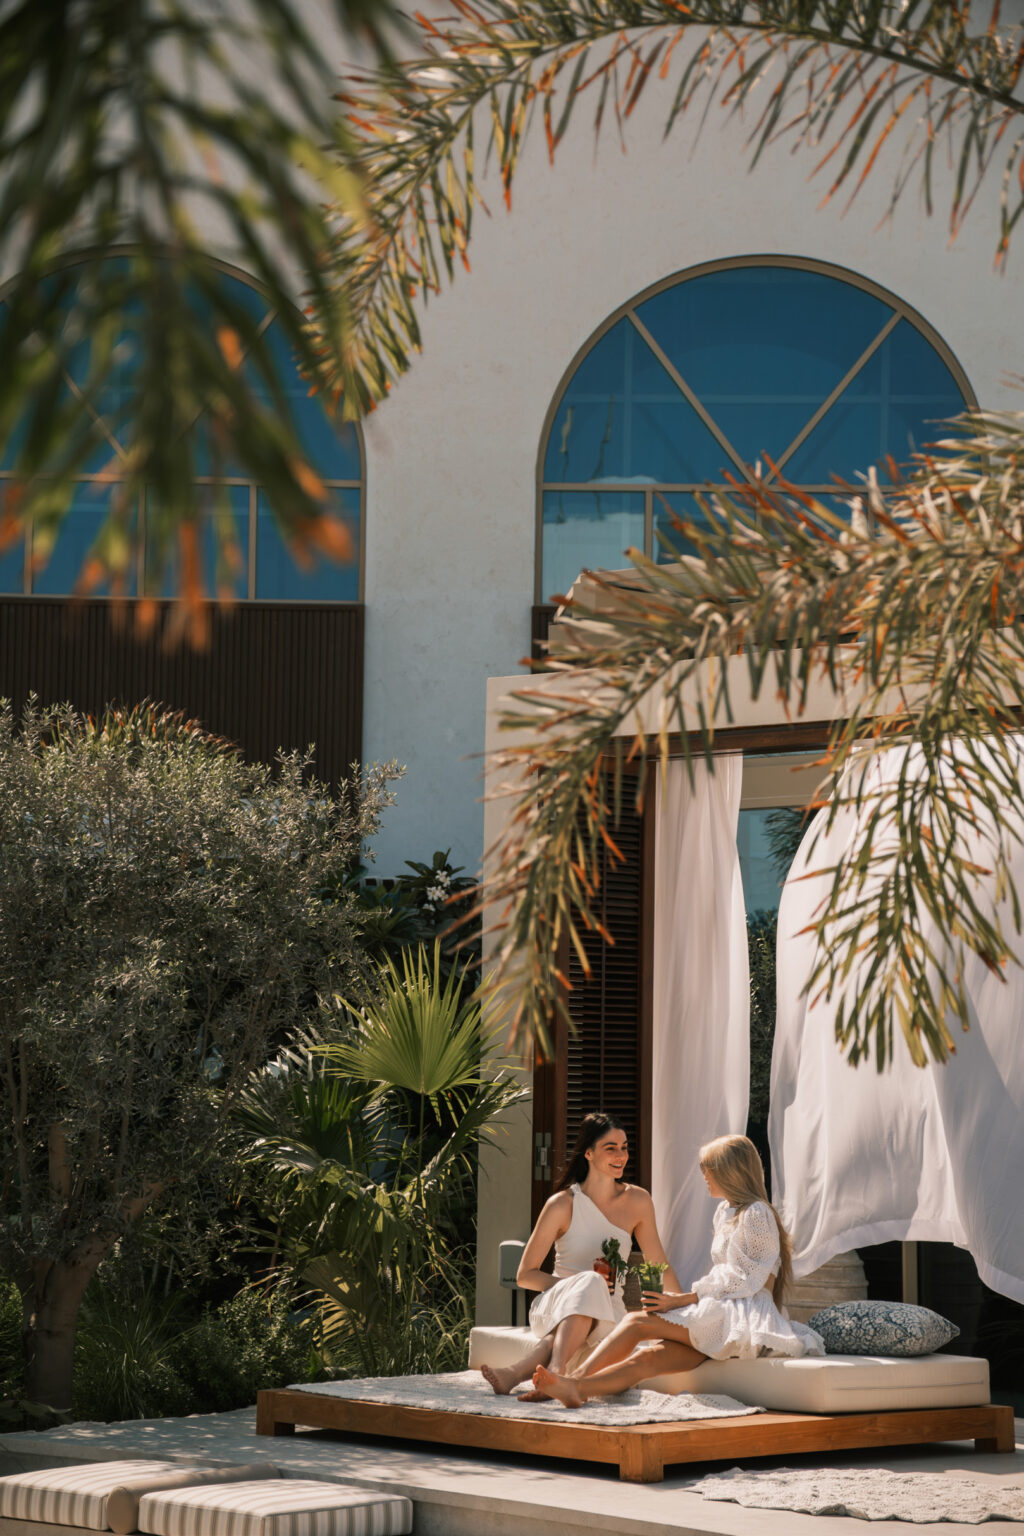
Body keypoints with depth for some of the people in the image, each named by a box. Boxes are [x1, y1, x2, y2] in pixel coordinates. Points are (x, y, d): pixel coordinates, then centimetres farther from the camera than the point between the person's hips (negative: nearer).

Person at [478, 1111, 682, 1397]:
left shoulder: (638, 1201, 5)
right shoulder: (563, 1205, -4)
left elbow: (660, 1266, 17)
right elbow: (524, 1275, -2)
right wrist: (579, 1284, -15)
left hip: (607, 1314, 2)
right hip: (554, 1304, -2)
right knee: (590, 1282, -37)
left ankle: (519, 1372, -56)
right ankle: (557, 1373, -63)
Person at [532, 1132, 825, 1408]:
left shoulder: (756, 1214, -6)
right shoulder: (725, 1213, 24)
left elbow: (744, 1280, -13)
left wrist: (679, 1300, -17)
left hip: (746, 1316, -7)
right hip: (723, 1313, 7)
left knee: (638, 1323, -20)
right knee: (650, 1356, -21)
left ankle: (577, 1379, -21)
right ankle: (575, 1391, -41)